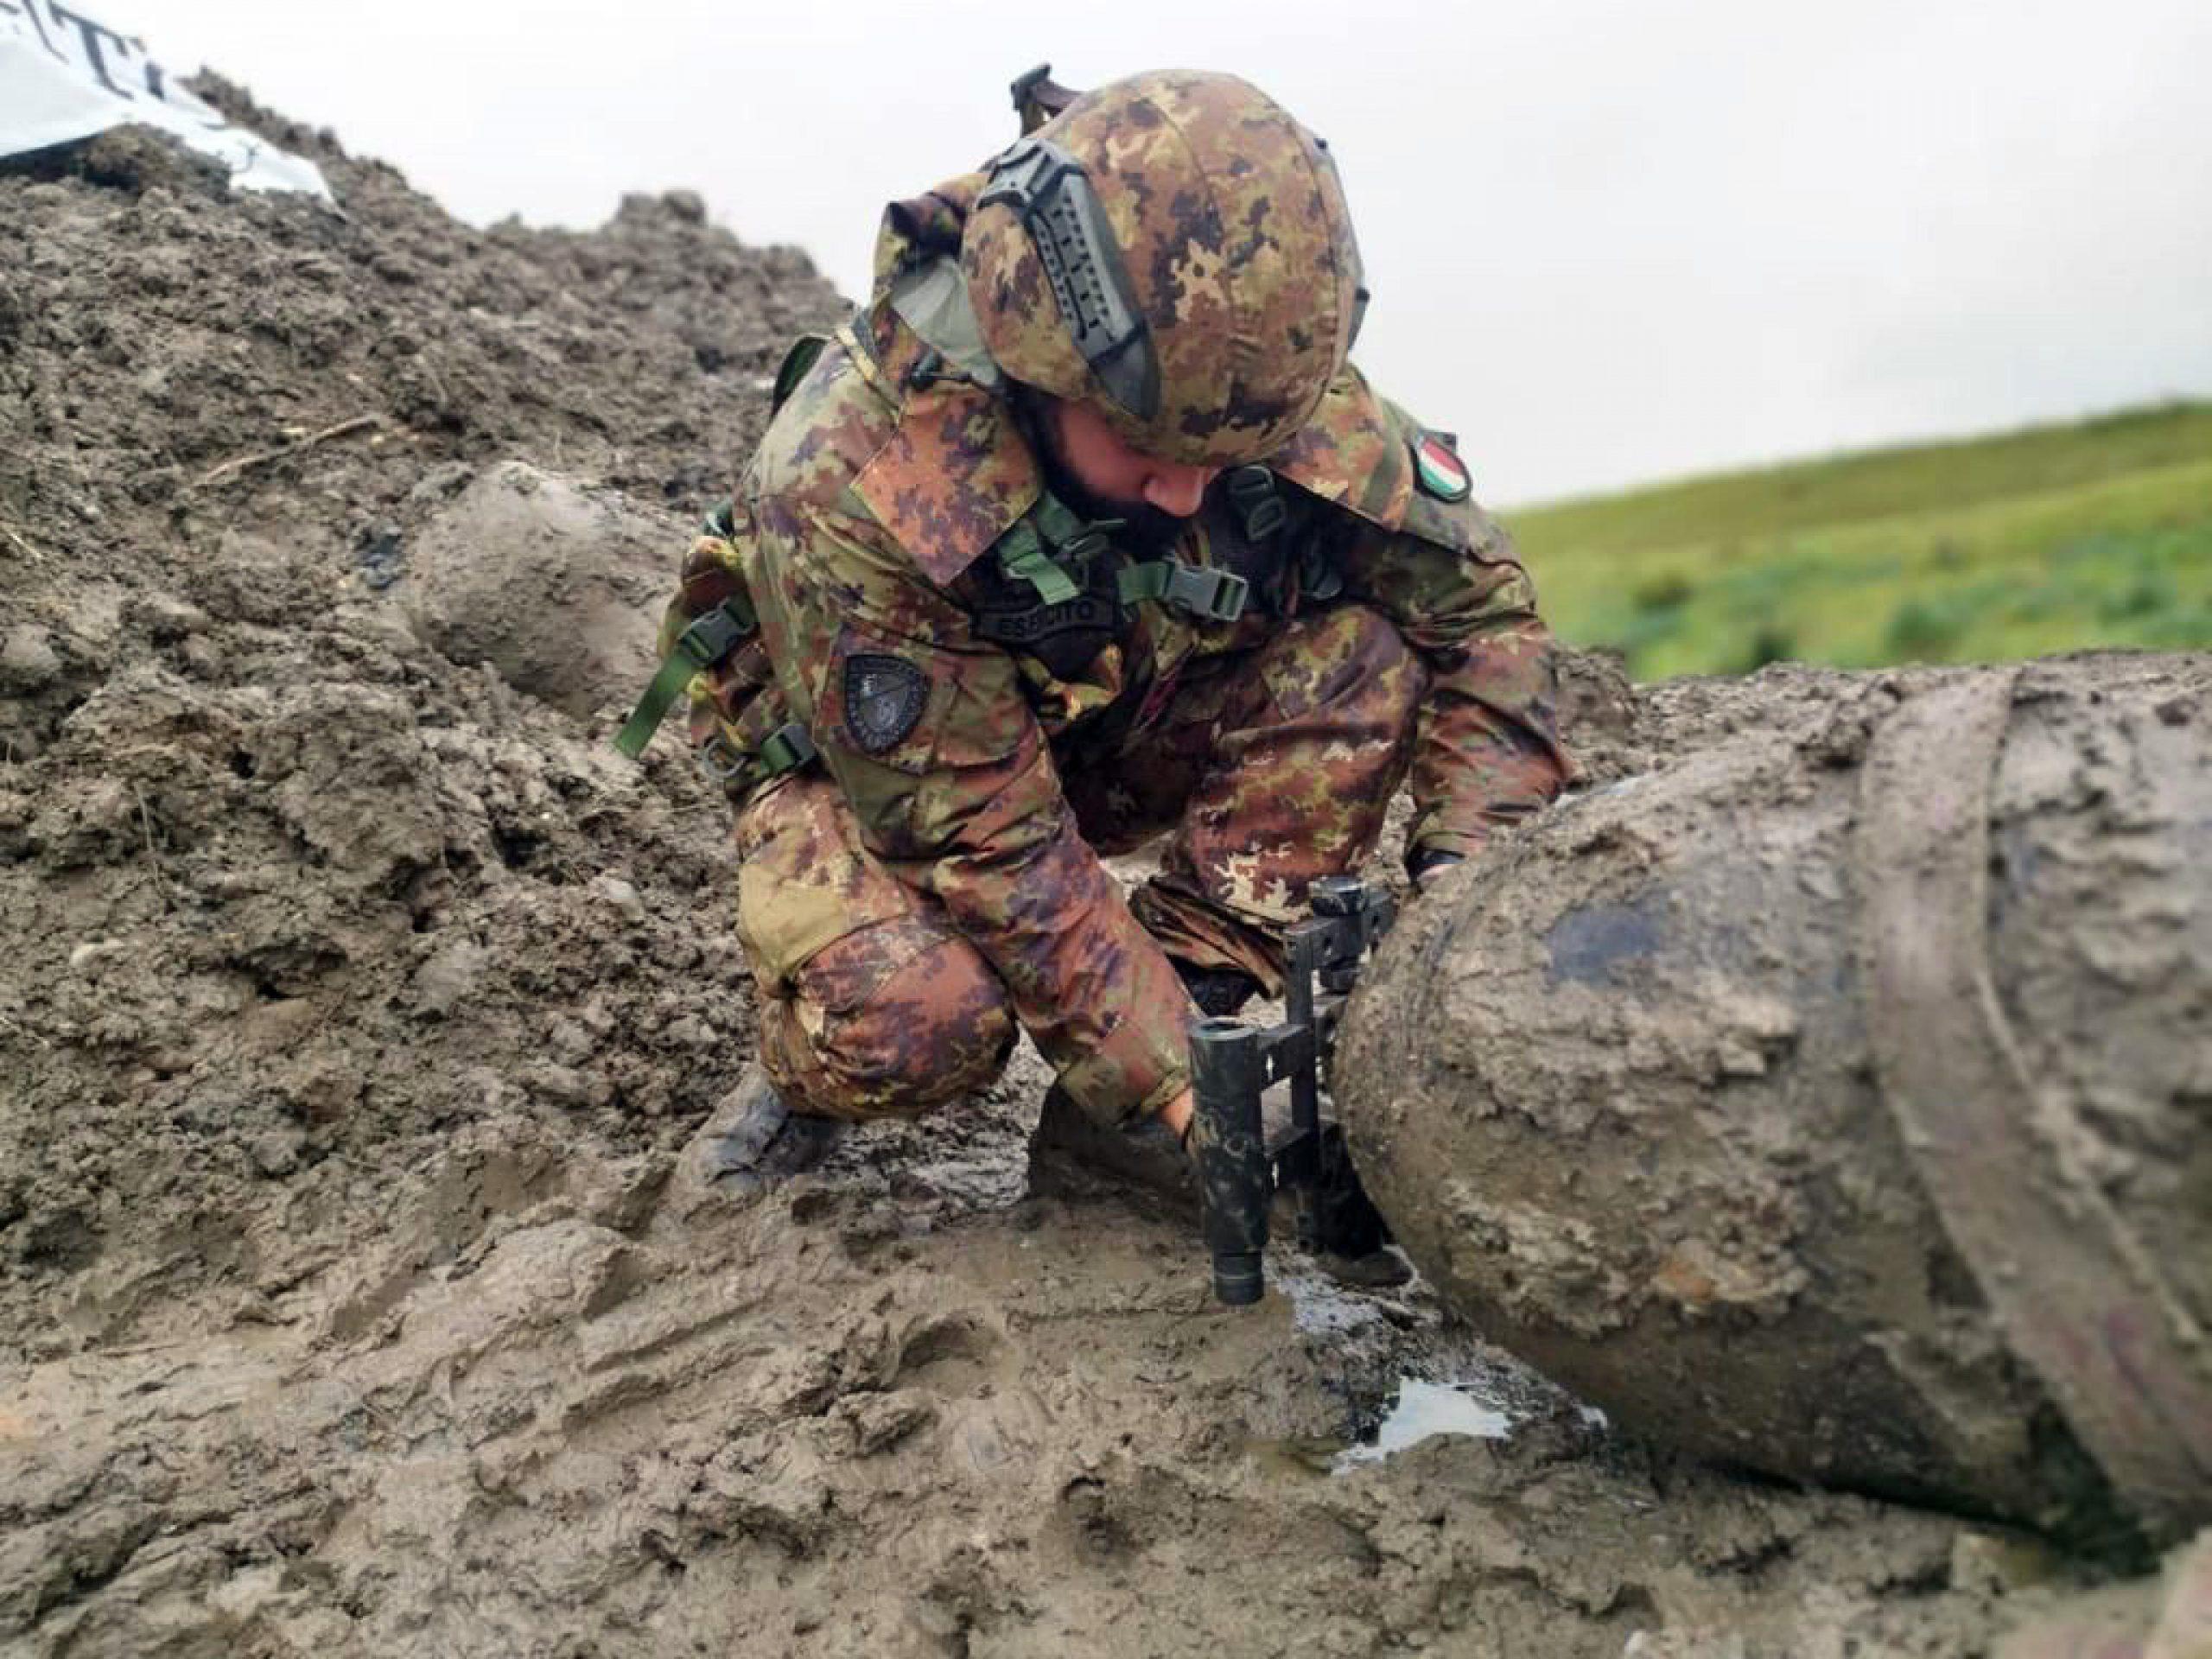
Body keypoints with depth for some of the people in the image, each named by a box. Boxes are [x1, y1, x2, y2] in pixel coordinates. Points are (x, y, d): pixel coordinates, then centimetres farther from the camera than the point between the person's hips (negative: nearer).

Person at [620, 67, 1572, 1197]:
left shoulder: (1256, 379, -25)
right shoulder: (850, 483, -36)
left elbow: (1481, 604, -14)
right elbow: (988, 846, -32)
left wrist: (1462, 870, -27)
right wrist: (1186, 1095, -32)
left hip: (1107, 731, 5)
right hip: (863, 769, -4)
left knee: (1364, 656, -22)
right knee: (914, 1017, -36)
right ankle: (812, 1073, 2)